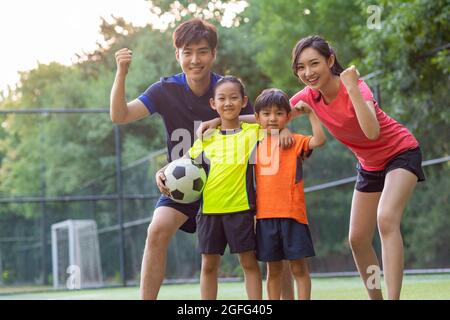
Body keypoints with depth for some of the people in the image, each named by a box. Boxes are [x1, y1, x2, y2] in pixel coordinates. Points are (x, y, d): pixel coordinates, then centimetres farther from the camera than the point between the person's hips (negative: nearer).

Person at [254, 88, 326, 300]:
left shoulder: (295, 141, 1)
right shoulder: (255, 144, 11)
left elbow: (319, 139, -17)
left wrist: (310, 113, -15)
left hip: (292, 213, -3)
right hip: (265, 215, 4)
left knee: (299, 266, 1)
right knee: (273, 268, 11)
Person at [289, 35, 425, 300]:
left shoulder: (355, 87, -28)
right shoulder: (309, 96, -11)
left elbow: (372, 132, -46)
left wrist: (352, 87, -45)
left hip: (401, 154, -7)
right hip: (370, 165, 7)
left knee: (386, 219, -30)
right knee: (358, 239, 7)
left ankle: (393, 296, -34)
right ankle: (376, 297, 24)